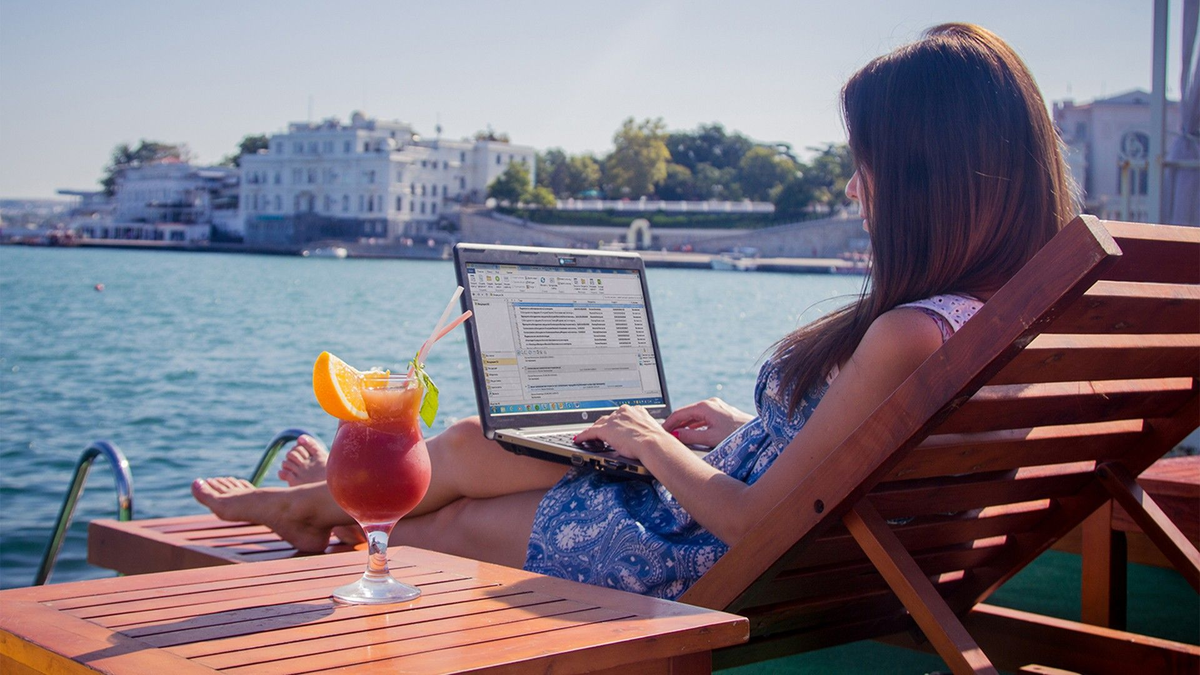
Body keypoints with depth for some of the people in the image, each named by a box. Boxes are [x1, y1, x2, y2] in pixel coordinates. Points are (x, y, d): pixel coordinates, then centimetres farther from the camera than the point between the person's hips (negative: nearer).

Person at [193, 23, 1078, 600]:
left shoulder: (908, 332, -33)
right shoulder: (986, 311, -4)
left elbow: (753, 521, -27)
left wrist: (653, 444, -10)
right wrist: (744, 431, 11)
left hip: (703, 559, -8)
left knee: (463, 455, 14)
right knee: (470, 452, 19)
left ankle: (303, 503, 44)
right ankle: (325, 507, 46)